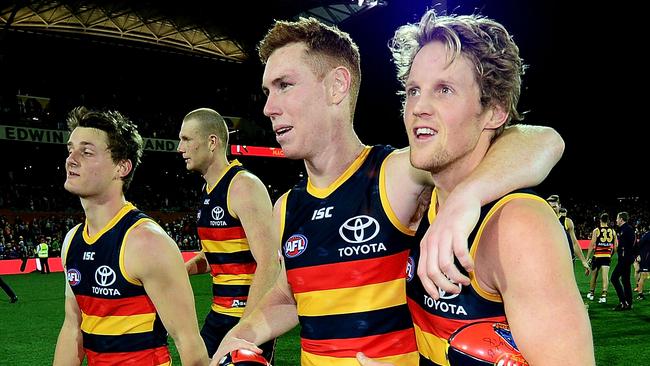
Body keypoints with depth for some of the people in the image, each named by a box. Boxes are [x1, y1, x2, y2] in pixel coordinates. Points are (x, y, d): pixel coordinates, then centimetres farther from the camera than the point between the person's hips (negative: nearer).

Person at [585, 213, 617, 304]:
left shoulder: (596, 230, -5)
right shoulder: (612, 231, 4)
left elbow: (592, 245, -7)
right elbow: (616, 246, 7)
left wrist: (587, 257, -3)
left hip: (597, 255, -2)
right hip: (607, 256, 2)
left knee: (594, 275, 14)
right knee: (605, 276, -2)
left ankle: (591, 293, 28)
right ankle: (604, 295, -13)